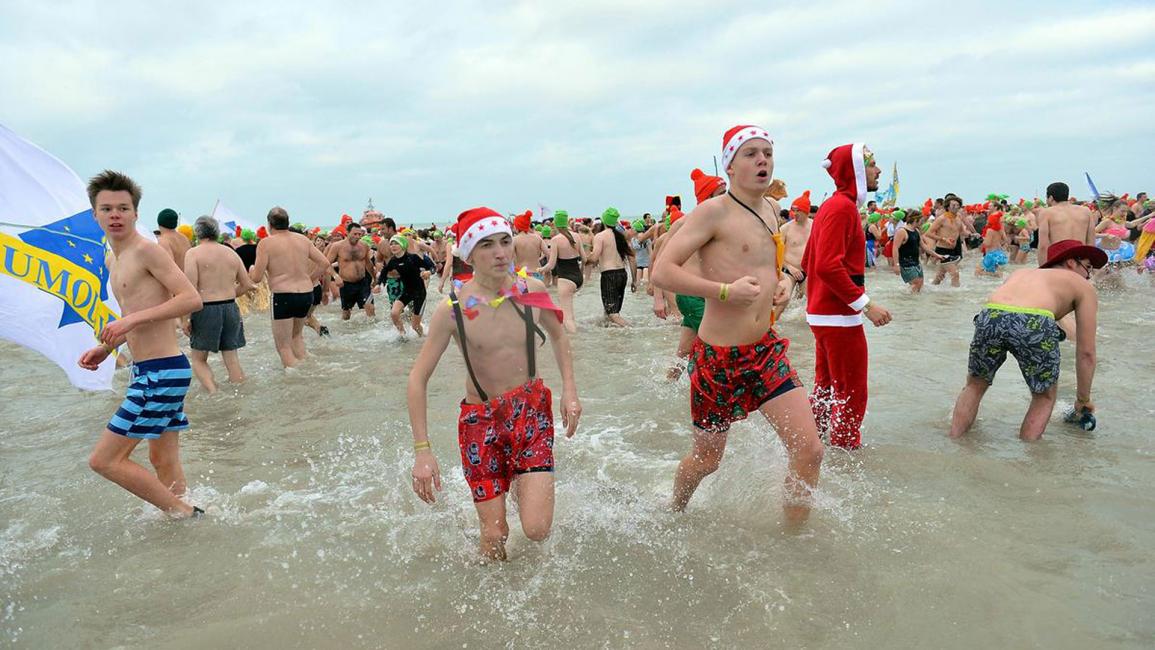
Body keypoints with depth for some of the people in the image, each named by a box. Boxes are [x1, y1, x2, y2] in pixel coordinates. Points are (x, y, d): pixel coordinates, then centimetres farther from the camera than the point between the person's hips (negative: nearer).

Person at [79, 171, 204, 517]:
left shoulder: (147, 250, -11)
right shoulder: (118, 261, 17)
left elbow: (192, 298, -21)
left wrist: (132, 319, -22)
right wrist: (106, 348, 14)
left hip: (162, 372, -10)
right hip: (150, 372, 10)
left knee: (104, 460, -5)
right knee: (163, 462, 16)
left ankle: (186, 514, 2)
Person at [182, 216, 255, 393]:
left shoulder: (194, 253, -5)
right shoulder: (231, 252, 9)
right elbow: (247, 285, 12)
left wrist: (186, 319, -9)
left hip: (205, 309, -4)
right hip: (230, 308, 4)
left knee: (198, 359, 9)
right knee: (231, 358, 11)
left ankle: (214, 393, -9)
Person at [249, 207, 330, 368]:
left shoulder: (266, 243, -7)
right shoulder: (303, 239, 7)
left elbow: (257, 277, -8)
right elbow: (324, 263, 7)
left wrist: (251, 269, 13)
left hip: (283, 296, -5)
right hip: (307, 294, 5)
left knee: (283, 346, 5)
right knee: (296, 335, 28)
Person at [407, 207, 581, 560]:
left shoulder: (532, 291, -7)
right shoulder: (453, 309, -14)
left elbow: (558, 336, 14)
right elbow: (418, 378, -8)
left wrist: (570, 390, 4)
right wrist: (422, 450, -13)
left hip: (532, 411, 1)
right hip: (481, 420, -1)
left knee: (537, 529, -10)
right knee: (495, 536, 1)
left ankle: (524, 485, 25)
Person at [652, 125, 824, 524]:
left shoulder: (772, 210, 9)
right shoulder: (714, 211, -13)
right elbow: (662, 271, -20)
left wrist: (778, 283, 15)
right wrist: (725, 291, -25)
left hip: (766, 349, 6)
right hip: (718, 356, -6)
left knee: (810, 450, -4)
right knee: (707, 460, 12)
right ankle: (675, 513, 44)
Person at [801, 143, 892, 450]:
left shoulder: (831, 205, 15)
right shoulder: (843, 206, -16)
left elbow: (808, 262, 20)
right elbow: (828, 266, -26)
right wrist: (865, 303, -23)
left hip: (820, 313, 10)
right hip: (839, 317, -10)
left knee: (826, 390, 19)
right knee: (851, 395, 0)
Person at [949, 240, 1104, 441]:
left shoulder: (1021, 272, 39)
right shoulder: (1085, 288, 29)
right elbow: (1086, 352, 26)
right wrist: (1083, 399, 36)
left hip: (989, 316, 3)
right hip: (1034, 324, -3)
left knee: (974, 387, 29)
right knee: (1045, 397, 25)